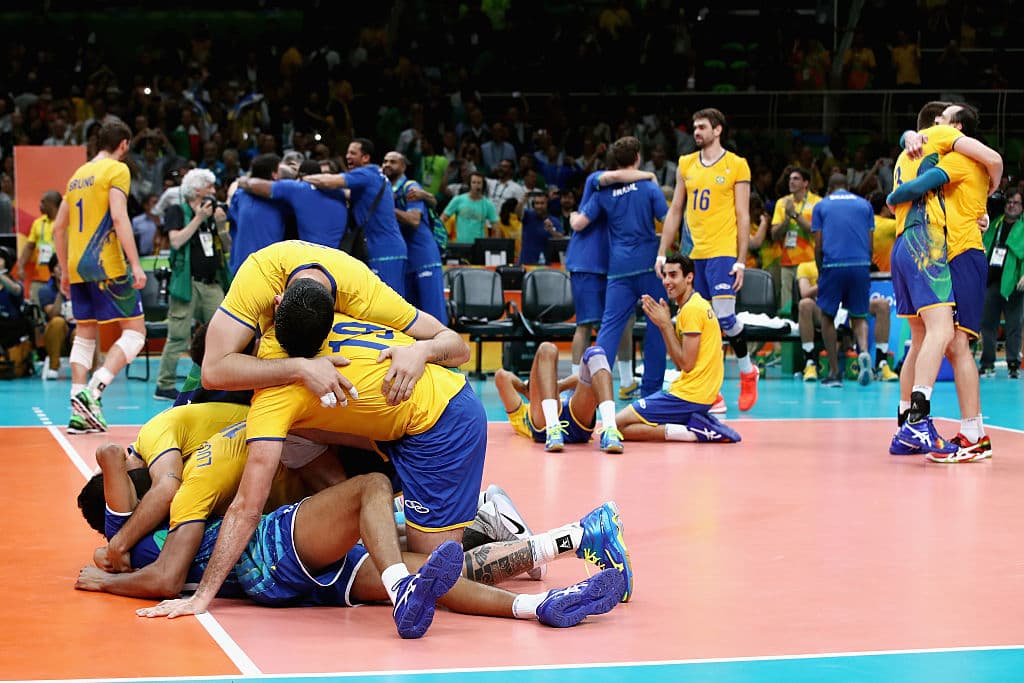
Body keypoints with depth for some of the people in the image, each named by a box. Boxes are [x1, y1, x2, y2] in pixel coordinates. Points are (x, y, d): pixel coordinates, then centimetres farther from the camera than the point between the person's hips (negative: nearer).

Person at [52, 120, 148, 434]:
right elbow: (119, 218, -17)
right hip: (108, 265, -7)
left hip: (78, 267, 7)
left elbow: (58, 227, 20)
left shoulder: (78, 175, 18)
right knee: (134, 330, -2)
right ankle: (93, 390, -19)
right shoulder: (117, 170, -3)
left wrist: (65, 272, 26)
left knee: (85, 335, 13)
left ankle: (79, 412, 6)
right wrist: (135, 264, -20)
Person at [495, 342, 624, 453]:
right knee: (547, 350, -11)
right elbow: (502, 376, 28)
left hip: (578, 427, 2)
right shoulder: (522, 414, 41)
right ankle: (552, 430, -37)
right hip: (544, 428, -2)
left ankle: (609, 431, -35)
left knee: (595, 354, -9)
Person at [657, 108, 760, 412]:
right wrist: (662, 254, 10)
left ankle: (748, 372, 11)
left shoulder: (736, 165, -1)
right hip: (693, 254, 5)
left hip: (722, 253, -5)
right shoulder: (686, 164, 12)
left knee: (724, 316, -14)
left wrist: (741, 261, -9)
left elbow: (743, 216, -3)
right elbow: (675, 211, 16)